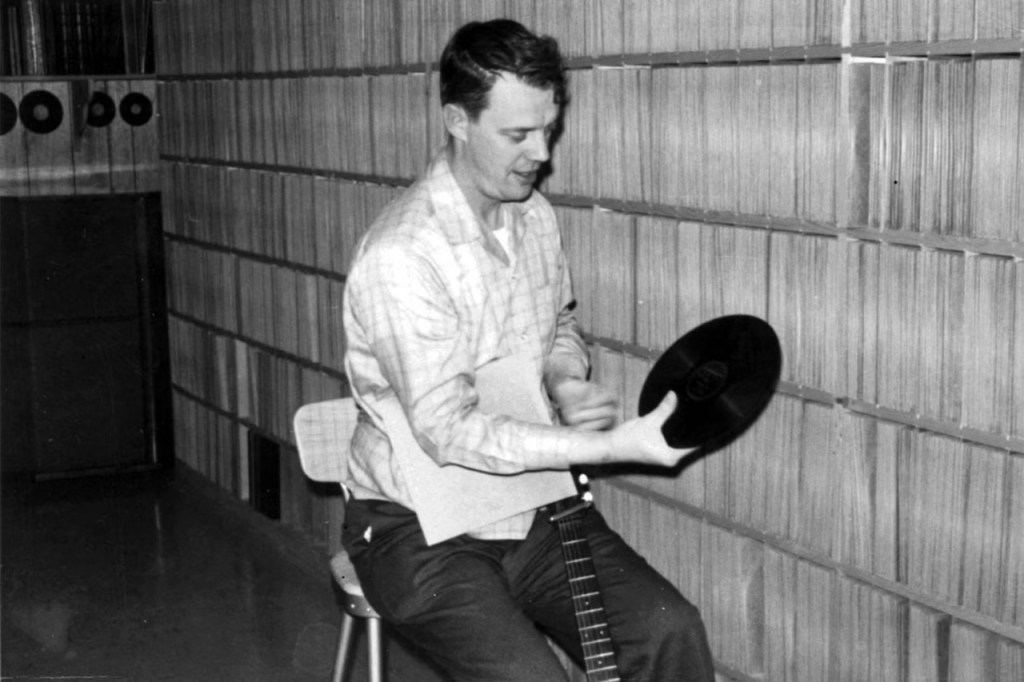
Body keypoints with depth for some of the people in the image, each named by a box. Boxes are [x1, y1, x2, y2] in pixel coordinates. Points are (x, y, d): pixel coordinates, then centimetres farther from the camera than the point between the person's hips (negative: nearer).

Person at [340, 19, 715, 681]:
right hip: (422, 529, -6)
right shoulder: (400, 257, -23)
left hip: (529, 505, 6)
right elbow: (451, 432, -25)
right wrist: (615, 445, -27)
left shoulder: (534, 215, 2)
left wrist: (565, 380, -3)